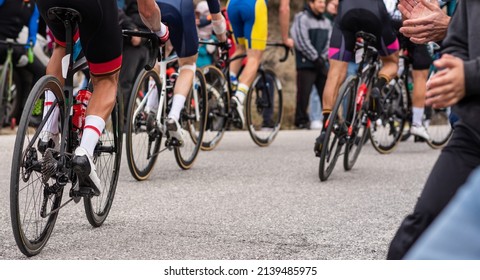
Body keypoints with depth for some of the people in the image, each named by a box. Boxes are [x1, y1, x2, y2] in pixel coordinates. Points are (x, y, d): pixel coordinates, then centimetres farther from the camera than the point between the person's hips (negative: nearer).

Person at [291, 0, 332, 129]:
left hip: (321, 64, 6)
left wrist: (322, 57, -3)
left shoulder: (326, 22, 17)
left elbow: (329, 42, 12)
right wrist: (315, 58, -10)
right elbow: (302, 41, -10)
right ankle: (301, 120, 0)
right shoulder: (301, 18, -3)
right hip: (306, 63, -6)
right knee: (304, 93, -8)